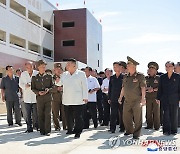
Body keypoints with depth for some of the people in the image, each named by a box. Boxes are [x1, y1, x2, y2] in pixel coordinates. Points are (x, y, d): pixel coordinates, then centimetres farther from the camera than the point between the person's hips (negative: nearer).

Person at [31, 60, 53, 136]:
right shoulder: (34, 78, 7)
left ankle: (47, 130, 2)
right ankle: (42, 130, 13)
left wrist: (48, 90, -12)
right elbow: (33, 88, 6)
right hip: (39, 99, 1)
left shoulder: (49, 77, 8)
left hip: (48, 98, 0)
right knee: (40, 115, 4)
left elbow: (52, 86, 9)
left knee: (48, 114, -4)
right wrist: (38, 92, -12)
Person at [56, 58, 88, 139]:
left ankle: (77, 132, 3)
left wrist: (85, 97, -7)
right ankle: (70, 130, 25)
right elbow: (59, 83, 19)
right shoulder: (64, 74, 14)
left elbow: (84, 86, -1)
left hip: (78, 100, -5)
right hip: (67, 100, 5)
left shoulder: (81, 74, 1)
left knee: (78, 117, -4)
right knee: (68, 117, 9)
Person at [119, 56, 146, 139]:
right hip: (127, 101, 6)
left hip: (137, 101, -6)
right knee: (126, 117, 12)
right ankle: (129, 130, 31)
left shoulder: (140, 76, -7)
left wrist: (143, 99, -15)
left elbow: (143, 88, -10)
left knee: (137, 119, 0)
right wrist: (120, 97, 17)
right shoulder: (125, 77, 10)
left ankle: (136, 134, 11)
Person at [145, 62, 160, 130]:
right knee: (148, 112, 4)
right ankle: (149, 125, 14)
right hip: (148, 97, 3)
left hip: (156, 97, -3)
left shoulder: (158, 78, 2)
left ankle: (157, 126, 7)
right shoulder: (146, 78, 10)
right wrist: (147, 89, -9)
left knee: (156, 112, -1)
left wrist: (154, 89, -15)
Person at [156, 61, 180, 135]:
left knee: (174, 115, 5)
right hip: (165, 99, 1)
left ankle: (173, 130, 16)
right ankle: (166, 130, 5)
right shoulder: (162, 77, 7)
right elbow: (160, 89, 9)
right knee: (166, 114, -1)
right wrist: (158, 98, 6)